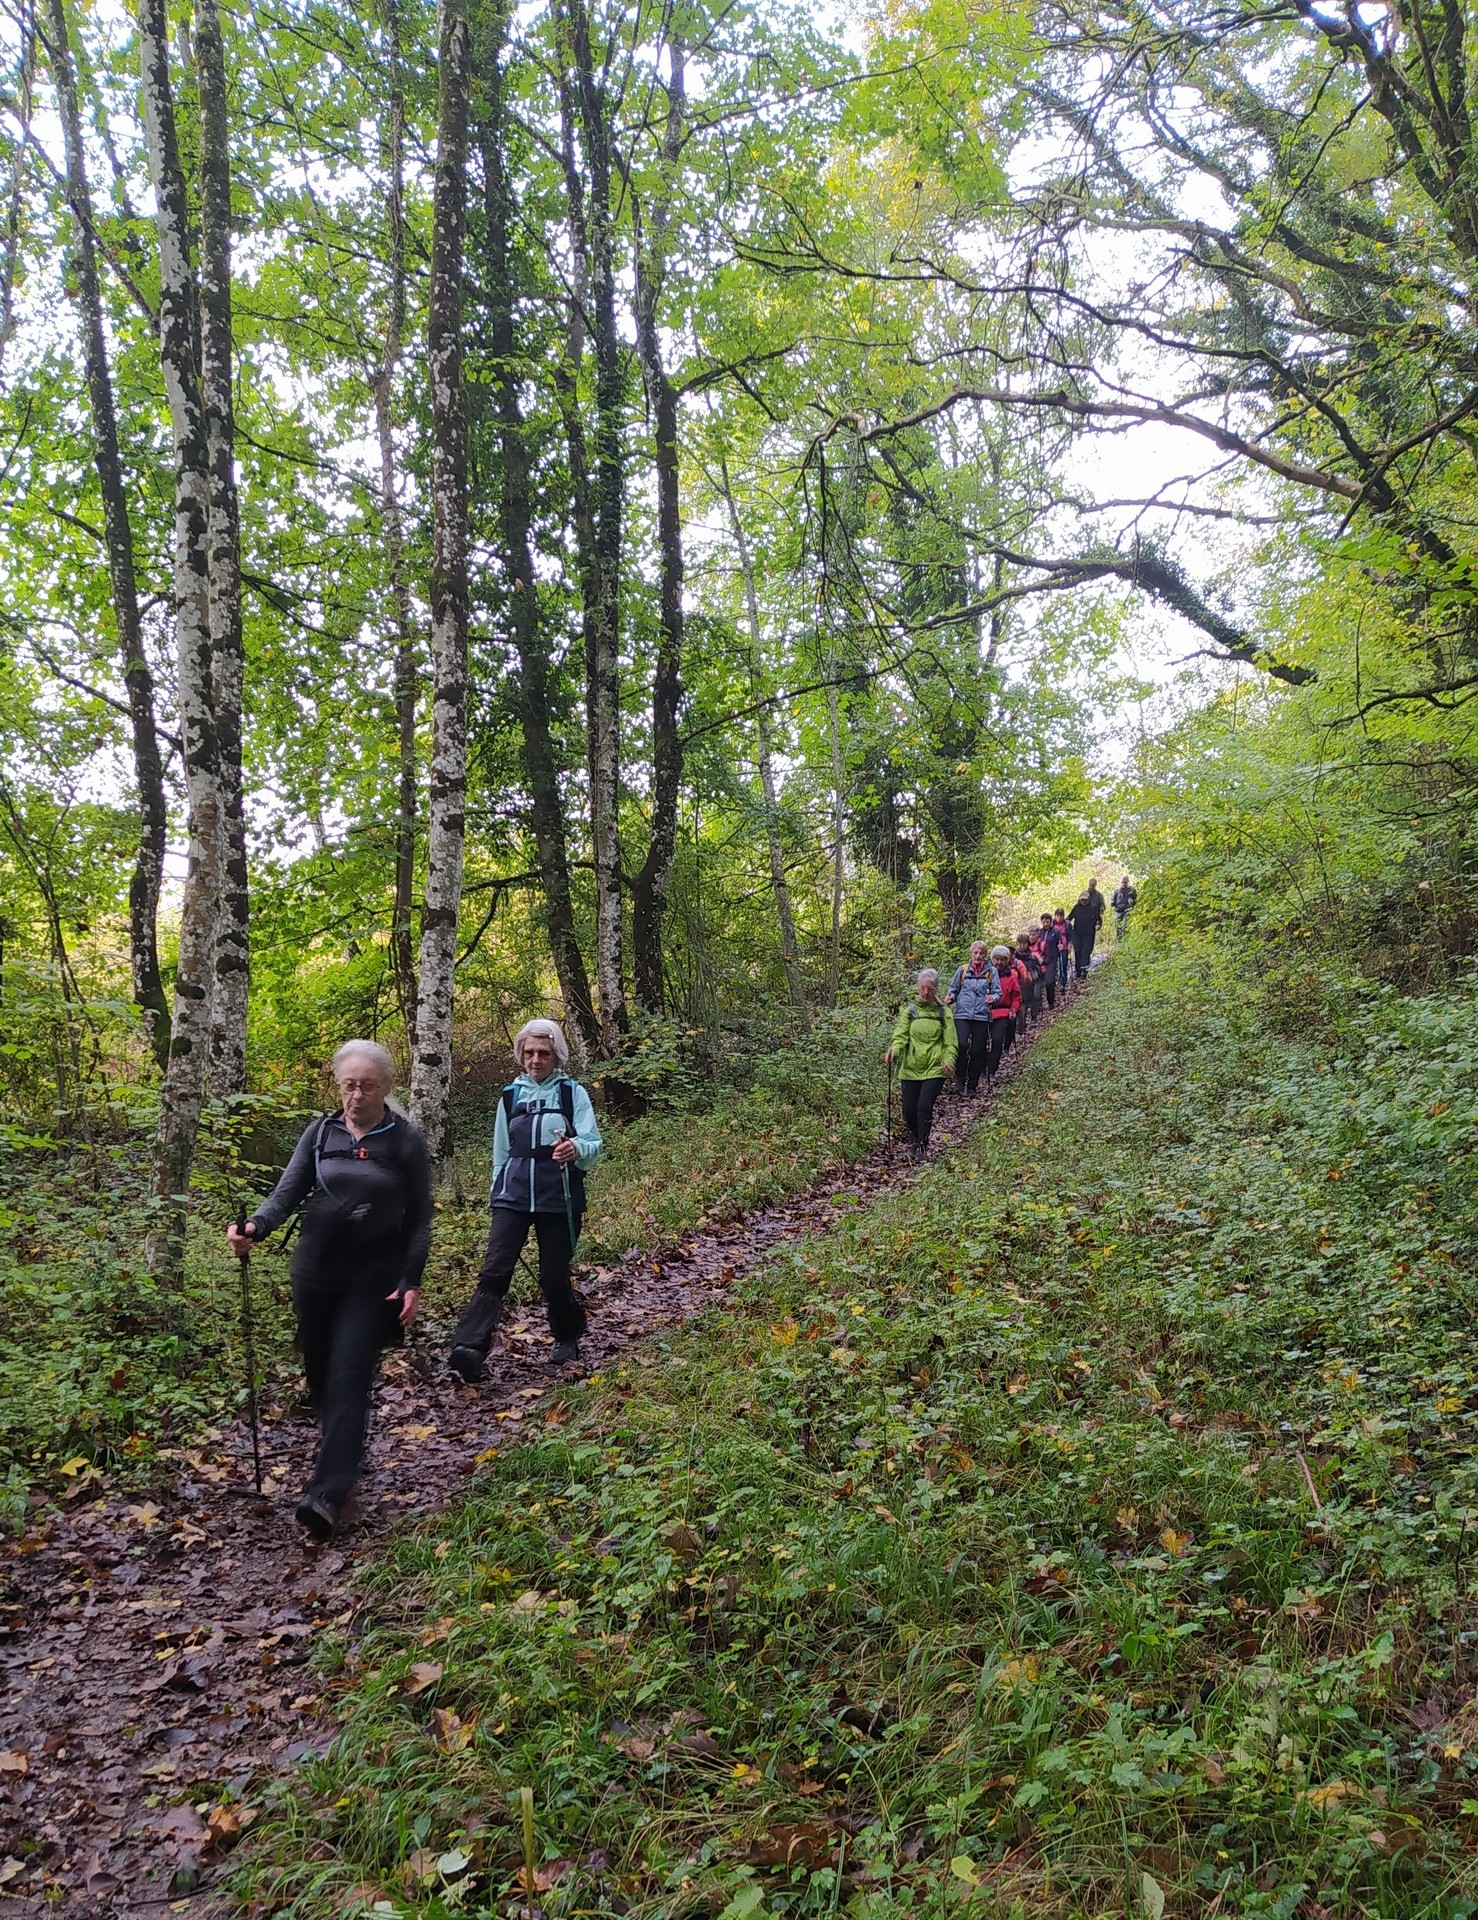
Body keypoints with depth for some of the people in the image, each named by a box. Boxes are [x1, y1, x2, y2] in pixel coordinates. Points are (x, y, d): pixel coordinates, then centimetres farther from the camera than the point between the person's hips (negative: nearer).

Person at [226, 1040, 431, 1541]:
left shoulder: (407, 1142, -6)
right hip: (315, 1272, 4)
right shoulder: (321, 1133, 1)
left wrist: (411, 1282, -8)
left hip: (373, 1277, -4)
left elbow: (419, 1219, -2)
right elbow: (287, 1192, -3)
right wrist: (255, 1228, -24)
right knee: (319, 1371, 13)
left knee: (349, 1377, -11)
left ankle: (327, 1493, -11)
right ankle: (345, 1455, 37)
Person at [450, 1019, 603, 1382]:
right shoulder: (510, 1095, 11)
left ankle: (567, 1338, 31)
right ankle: (469, 1349, -24)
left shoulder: (573, 1093, 1)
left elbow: (593, 1145, -7)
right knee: (494, 1272, -14)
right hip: (514, 1193, 2)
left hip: (559, 1197, -2)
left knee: (554, 1277, 5)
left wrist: (576, 1148, -30)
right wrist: (496, 1196, 20)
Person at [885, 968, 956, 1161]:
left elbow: (951, 1042, 1)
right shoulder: (910, 1010, 5)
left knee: (924, 1107, -15)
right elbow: (901, 1034, -5)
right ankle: (916, 1140, 33)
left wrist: (949, 1060, -18)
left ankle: (922, 1147, 2)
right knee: (909, 1109, 3)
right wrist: (894, 1050, -26)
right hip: (910, 1068, 2)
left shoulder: (943, 1013, 4)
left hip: (935, 1069, -2)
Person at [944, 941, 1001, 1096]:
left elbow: (998, 992, 5)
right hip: (962, 1014, 0)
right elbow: (954, 989, 14)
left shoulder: (991, 971, 6)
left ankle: (972, 1085, 16)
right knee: (962, 1045, -19)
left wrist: (993, 998, -17)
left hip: (982, 1015, 1)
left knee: (977, 1051, 2)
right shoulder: (962, 970, 8)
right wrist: (950, 997, -7)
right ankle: (961, 1079, 0)